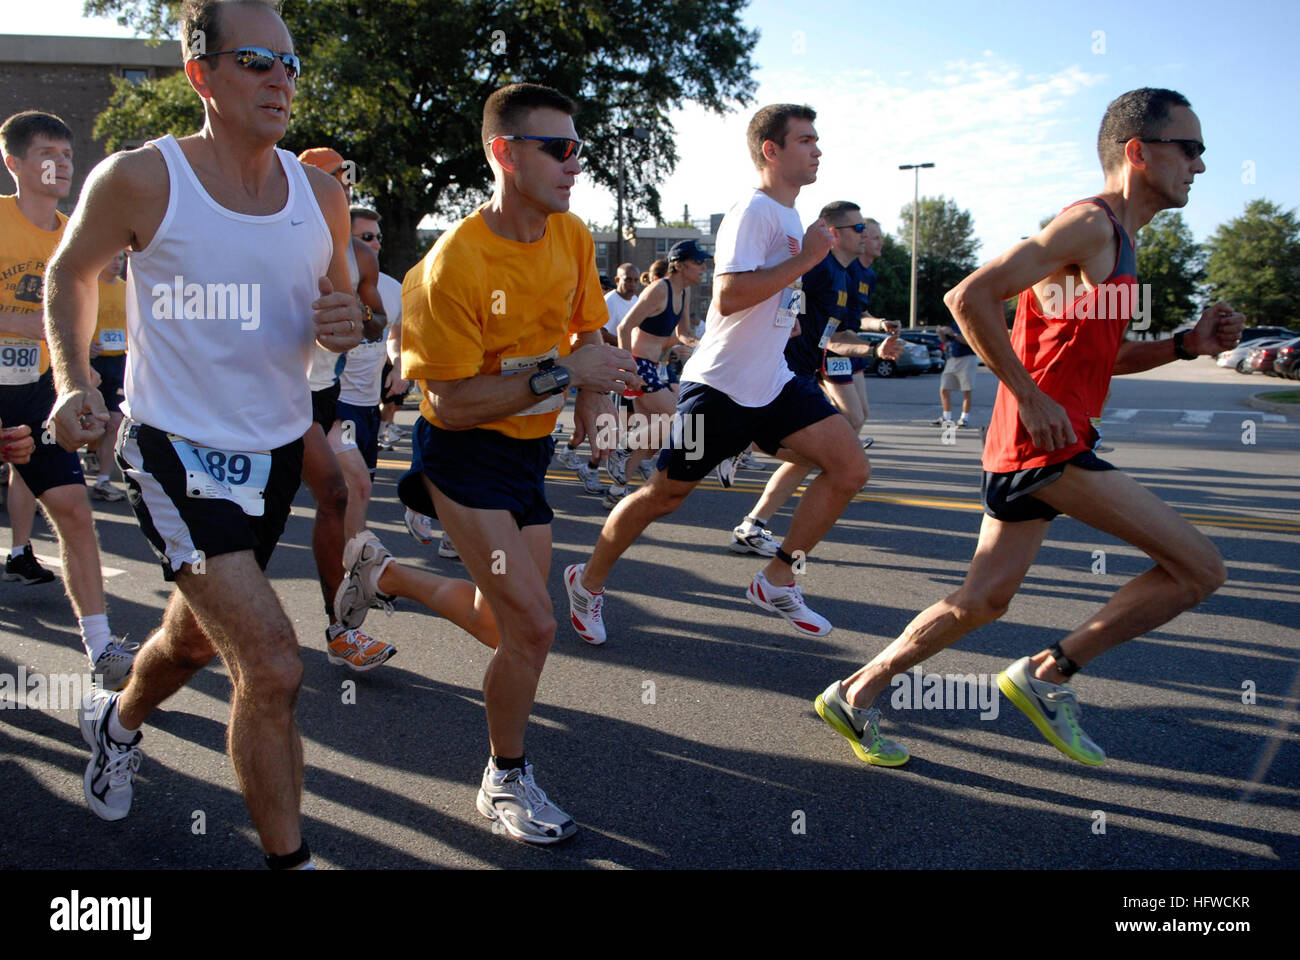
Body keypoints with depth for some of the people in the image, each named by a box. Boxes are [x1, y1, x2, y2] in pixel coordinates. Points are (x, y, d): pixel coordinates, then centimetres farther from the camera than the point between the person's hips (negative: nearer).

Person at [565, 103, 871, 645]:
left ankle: (776, 582, 7)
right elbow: (728, 297, -28)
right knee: (663, 497, 2)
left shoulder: (788, 216, 14)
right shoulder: (753, 211, -15)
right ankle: (589, 581, 25)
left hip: (774, 383, 9)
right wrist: (805, 259, -23)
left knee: (850, 468, -4)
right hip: (721, 386, -8)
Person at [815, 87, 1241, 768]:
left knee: (983, 599, 13)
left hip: (1039, 439, 10)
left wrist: (1186, 344, 14)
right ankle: (1049, 672, 2)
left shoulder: (1117, 240, 21)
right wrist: (1032, 397, -19)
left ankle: (854, 695, 20)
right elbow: (970, 298, -20)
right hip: (1045, 439, -10)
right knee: (1199, 568, -7)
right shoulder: (1090, 224, -11)